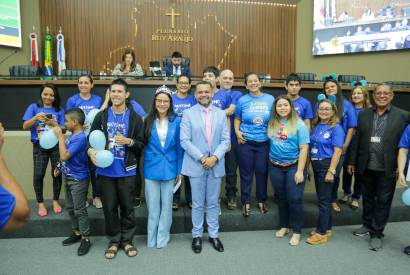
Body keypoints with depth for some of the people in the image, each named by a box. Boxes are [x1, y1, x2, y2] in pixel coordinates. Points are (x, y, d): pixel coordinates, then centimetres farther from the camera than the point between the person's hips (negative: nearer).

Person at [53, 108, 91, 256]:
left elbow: (64, 156, -27)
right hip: (68, 177, 9)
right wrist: (61, 168, 12)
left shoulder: (80, 138, -23)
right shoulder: (72, 135, 3)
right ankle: (77, 233, 34)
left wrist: (60, 136, -23)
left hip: (78, 179, -9)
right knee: (70, 208, 19)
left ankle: (85, 239, 14)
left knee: (80, 210, 1)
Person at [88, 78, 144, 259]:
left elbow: (141, 144, -1)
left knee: (127, 207, 8)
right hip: (106, 170, 2)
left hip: (126, 171, -1)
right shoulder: (101, 116, 3)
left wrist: (129, 141, -20)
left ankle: (127, 240, 27)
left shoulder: (135, 118, -2)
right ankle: (114, 240, 28)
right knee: (109, 207, 10)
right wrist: (91, 151, -14)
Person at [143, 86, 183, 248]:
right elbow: (143, 144, 5)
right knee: (152, 205, 8)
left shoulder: (176, 121, -2)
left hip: (169, 168, 0)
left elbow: (180, 146, 0)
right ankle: (151, 238, 24)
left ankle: (163, 237, 26)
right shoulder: (148, 121, 0)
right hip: (151, 168, 0)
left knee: (166, 204, 10)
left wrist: (180, 169, -2)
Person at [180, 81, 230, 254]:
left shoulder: (221, 114, 6)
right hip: (196, 165, -2)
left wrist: (214, 157, -13)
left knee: (213, 202, 13)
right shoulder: (188, 114, -1)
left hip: (216, 165, 2)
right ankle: (197, 235, 24)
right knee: (198, 204, 9)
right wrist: (202, 158, -15)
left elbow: (225, 140, 1)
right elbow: (184, 141, -8)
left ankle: (213, 235, 27)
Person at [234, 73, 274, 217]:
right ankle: (246, 203, 19)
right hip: (245, 142, 0)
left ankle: (262, 201, 28)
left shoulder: (270, 99, 3)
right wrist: (237, 132, -6)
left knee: (262, 172, 8)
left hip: (265, 142, 1)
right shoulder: (242, 100, 2)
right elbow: (237, 119, 10)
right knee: (246, 173, 5)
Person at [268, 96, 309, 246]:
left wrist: (300, 171, -14)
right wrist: (271, 159, 0)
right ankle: (283, 226, 31)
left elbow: (304, 148, -10)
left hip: (294, 166, -4)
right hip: (275, 167, 4)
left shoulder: (298, 124, -7)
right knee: (281, 198, 14)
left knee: (294, 199, 0)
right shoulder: (271, 124, 4)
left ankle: (296, 231, 16)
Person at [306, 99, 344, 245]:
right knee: (322, 197, 15)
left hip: (326, 165, -7)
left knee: (324, 199, 1)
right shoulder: (315, 126, 9)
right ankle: (327, 228, 29)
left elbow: (337, 151, -14)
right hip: (316, 165, 7)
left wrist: (331, 171, -19)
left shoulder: (336, 128, -9)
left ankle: (322, 233, 12)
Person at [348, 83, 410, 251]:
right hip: (366, 167, 3)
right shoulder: (363, 114, 4)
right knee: (367, 198, 17)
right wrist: (352, 162, 6)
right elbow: (358, 140, 6)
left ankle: (376, 234, 21)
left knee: (383, 202, 7)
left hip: (387, 169, -3)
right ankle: (368, 226, 37)